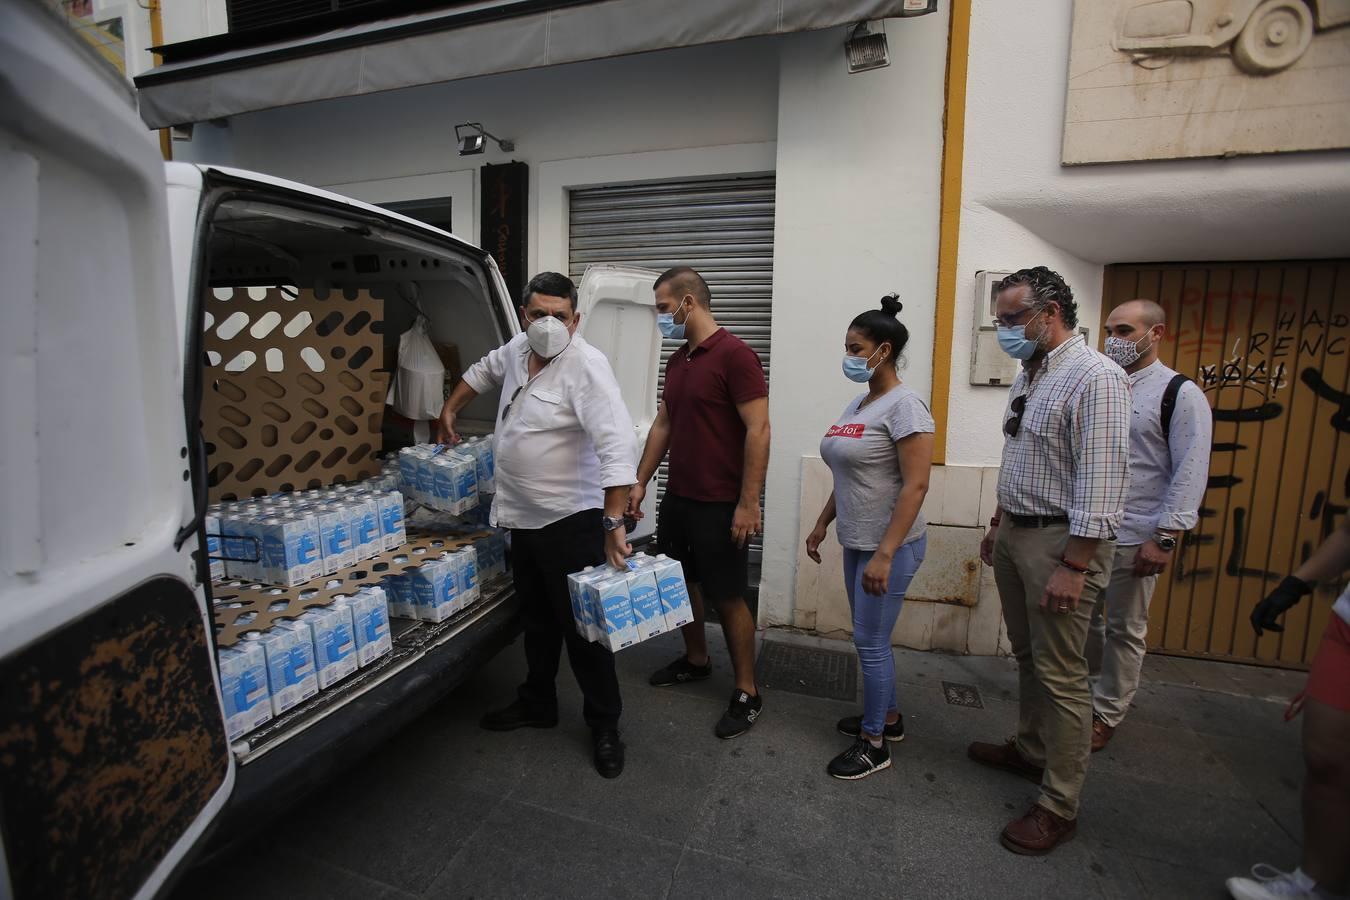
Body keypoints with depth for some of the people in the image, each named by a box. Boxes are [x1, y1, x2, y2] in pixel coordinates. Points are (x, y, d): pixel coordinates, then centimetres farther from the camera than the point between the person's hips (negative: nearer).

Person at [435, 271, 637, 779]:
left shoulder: (586, 365, -21)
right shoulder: (517, 350, 4)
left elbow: (618, 445, -31)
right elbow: (485, 370, 29)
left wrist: (614, 522, -36)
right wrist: (449, 411, 28)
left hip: (570, 522, -8)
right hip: (524, 518, 8)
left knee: (581, 627, 3)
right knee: (536, 620, 22)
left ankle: (604, 726, 22)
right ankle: (538, 704, 42)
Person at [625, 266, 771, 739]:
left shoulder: (735, 355, -15)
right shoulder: (676, 361, 11)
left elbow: (758, 430, -19)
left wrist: (748, 503, -21)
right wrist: (640, 482, 13)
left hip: (720, 505, -8)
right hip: (677, 497, 8)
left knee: (728, 598, 2)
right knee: (683, 583, 19)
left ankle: (747, 693, 19)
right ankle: (695, 660, 40)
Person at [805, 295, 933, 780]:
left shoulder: (903, 406, -16)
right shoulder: (858, 404, 9)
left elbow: (915, 486, -20)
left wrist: (885, 554, -23)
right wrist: (822, 524, 15)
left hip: (890, 546, -8)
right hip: (857, 541, 8)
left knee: (870, 641, 2)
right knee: (871, 637, 18)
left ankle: (873, 744, 20)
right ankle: (888, 717, 38)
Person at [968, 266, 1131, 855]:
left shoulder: (1095, 378, -17)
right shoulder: (1028, 375, 11)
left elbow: (1101, 480, -22)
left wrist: (1072, 566, -22)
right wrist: (998, 526, 20)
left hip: (1059, 540, -8)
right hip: (1015, 533, 9)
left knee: (1060, 675, 2)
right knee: (1027, 655, 20)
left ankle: (1058, 807, 16)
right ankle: (1031, 750, 39)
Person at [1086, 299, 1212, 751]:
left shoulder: (1181, 394, -7)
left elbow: (1190, 473, -11)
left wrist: (1164, 538, -16)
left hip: (1134, 538, -5)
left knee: (1125, 630, 9)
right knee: (1083, 619, 15)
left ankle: (1106, 712, 24)